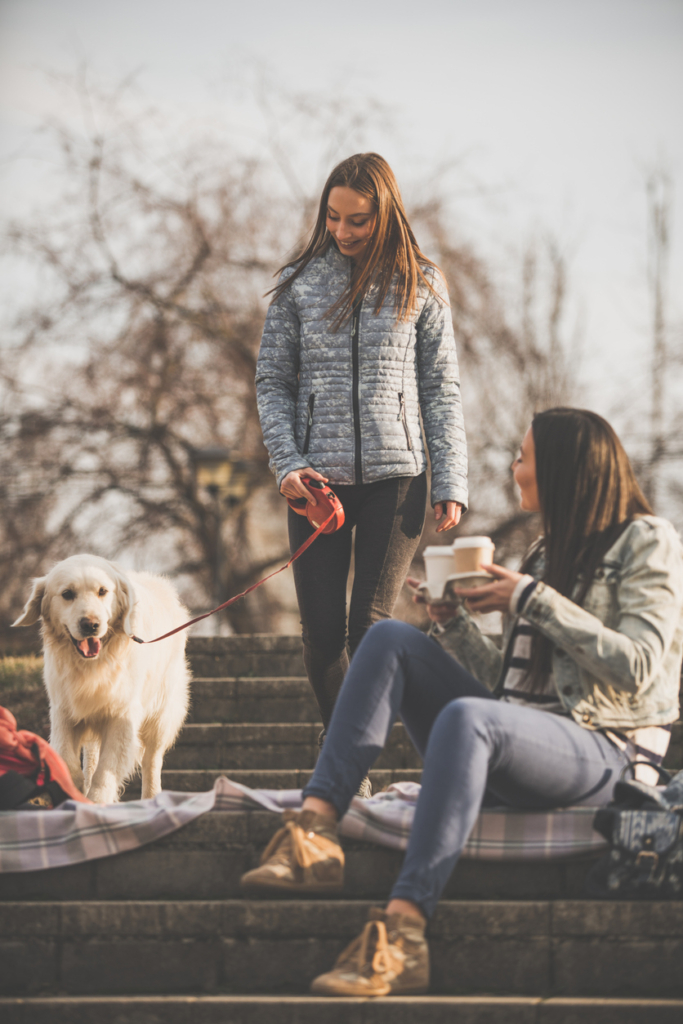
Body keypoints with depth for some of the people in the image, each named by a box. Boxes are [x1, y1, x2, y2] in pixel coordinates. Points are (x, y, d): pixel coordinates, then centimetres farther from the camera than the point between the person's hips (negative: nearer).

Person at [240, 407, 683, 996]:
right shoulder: (549, 551, 24)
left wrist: (532, 600, -10)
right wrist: (453, 622, 6)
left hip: (605, 753, -8)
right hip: (520, 739, 8)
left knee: (466, 717, -38)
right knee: (391, 639, -7)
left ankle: (404, 928, -49)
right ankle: (316, 825, -26)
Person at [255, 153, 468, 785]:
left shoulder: (421, 285, 5)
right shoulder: (299, 284, 6)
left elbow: (442, 389, 5)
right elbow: (273, 382, 8)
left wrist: (451, 484, -3)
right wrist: (288, 463, -7)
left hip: (395, 477, -2)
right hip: (317, 480, 2)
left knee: (370, 626, -9)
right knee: (321, 632, -1)